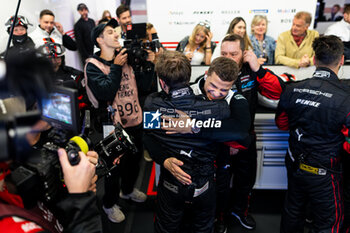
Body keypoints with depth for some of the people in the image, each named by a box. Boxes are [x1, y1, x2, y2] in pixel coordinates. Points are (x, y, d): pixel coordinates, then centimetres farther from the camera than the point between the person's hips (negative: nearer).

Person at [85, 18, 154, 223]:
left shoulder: (126, 58, 6)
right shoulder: (93, 65, -11)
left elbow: (143, 85, 4)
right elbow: (106, 93, -25)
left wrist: (150, 63, -8)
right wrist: (116, 66, -23)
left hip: (135, 121, 6)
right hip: (114, 125, -6)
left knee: (135, 159, 23)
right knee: (114, 166, 9)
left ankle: (128, 190, 50)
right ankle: (110, 204, 33)